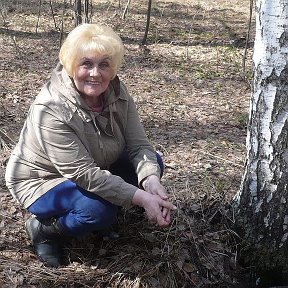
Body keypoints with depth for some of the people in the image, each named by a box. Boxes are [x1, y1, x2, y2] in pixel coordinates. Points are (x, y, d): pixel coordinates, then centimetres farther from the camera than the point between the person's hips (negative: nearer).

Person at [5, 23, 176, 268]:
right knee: (99, 210, -33)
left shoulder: (117, 93, -14)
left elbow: (138, 145, -17)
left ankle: (105, 214, 8)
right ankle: (44, 227, -3)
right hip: (43, 180, -6)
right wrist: (141, 198, -40)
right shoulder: (51, 110, -33)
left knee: (153, 164, -8)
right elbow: (83, 174, -36)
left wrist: (152, 181, -38)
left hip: (97, 168, 7)